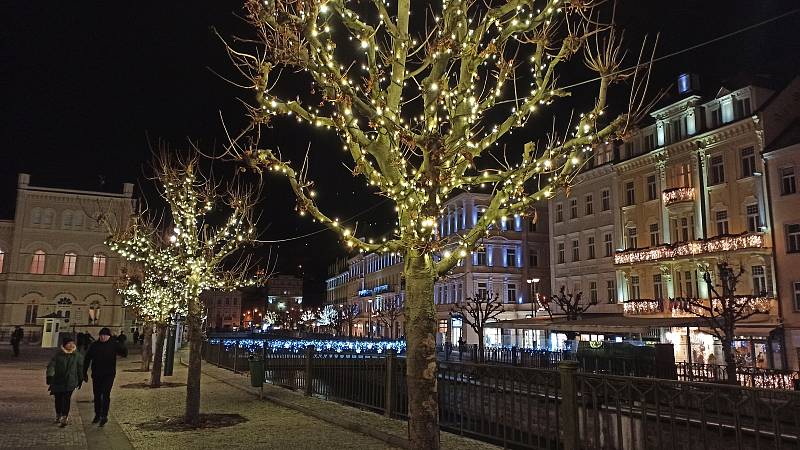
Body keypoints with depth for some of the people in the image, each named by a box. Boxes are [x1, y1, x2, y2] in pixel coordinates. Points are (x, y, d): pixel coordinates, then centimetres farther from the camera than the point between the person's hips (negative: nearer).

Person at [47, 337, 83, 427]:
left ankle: (64, 418, -13)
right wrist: (49, 376, -16)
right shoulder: (58, 354, -2)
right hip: (58, 380, 1)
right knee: (58, 398, 11)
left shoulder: (77, 355, 3)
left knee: (66, 398, -12)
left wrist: (80, 379, 14)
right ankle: (58, 415, 34)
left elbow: (80, 368, 11)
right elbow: (51, 365, -4)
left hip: (70, 381, -1)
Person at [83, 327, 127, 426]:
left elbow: (124, 353, -10)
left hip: (109, 374, -3)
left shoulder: (114, 344, -3)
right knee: (97, 395, 11)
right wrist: (85, 373, 8)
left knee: (106, 394, -11)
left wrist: (122, 344, -28)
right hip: (96, 375, 3)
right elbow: (87, 359, 10)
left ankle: (104, 416, -8)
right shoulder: (94, 345, 3)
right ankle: (97, 415, 25)